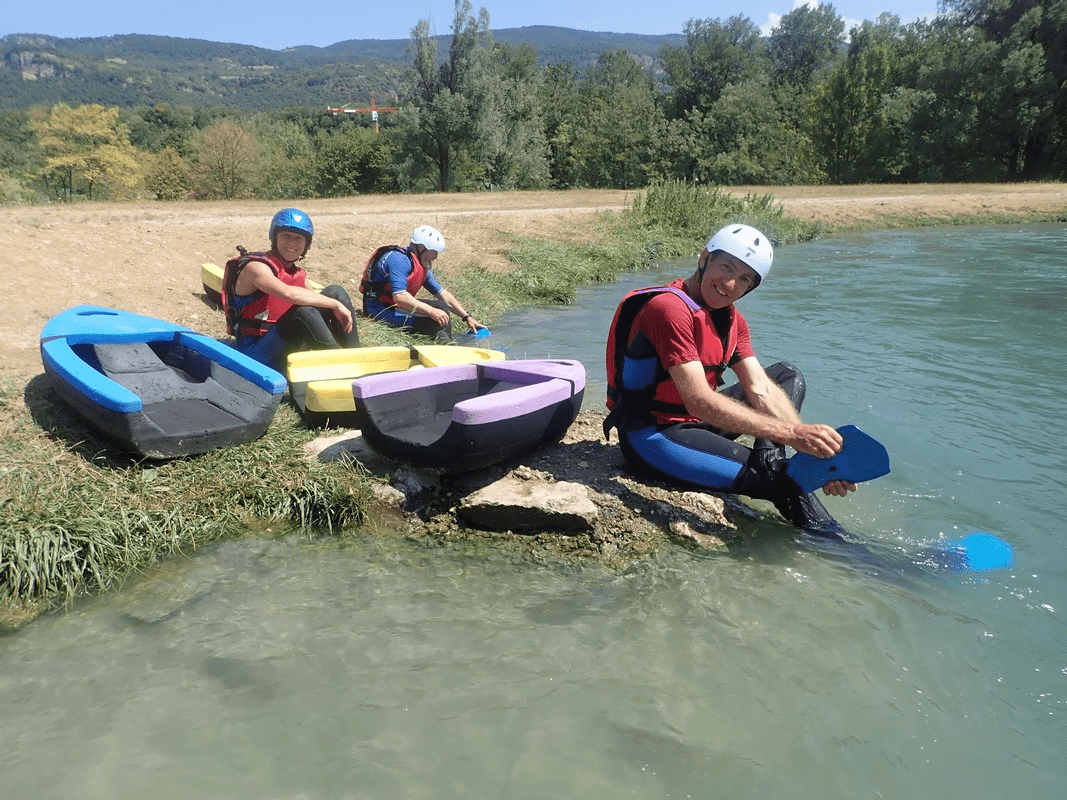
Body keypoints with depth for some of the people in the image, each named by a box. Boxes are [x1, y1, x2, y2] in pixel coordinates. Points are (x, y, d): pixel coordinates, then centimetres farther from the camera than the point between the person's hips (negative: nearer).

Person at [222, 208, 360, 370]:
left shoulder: (299, 274, 12)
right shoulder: (256, 267, -12)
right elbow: (288, 293, -30)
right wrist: (335, 305, -26)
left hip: (289, 349, 7)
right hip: (257, 353, -7)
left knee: (336, 292, -5)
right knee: (304, 313, -35)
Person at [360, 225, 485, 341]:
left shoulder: (423, 267, 10)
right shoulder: (399, 259, -20)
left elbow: (444, 295, 14)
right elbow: (399, 297, -31)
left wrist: (467, 317, 7)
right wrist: (432, 311, -33)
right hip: (379, 310, -10)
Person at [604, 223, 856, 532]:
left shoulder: (731, 320, 6)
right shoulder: (670, 309, -23)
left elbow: (762, 391, -3)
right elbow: (699, 401, -31)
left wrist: (814, 447, -19)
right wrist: (791, 434, -35)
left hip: (694, 422, 10)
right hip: (651, 436, -10)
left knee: (788, 375, 11)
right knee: (781, 480, -22)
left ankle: (769, 460, -13)